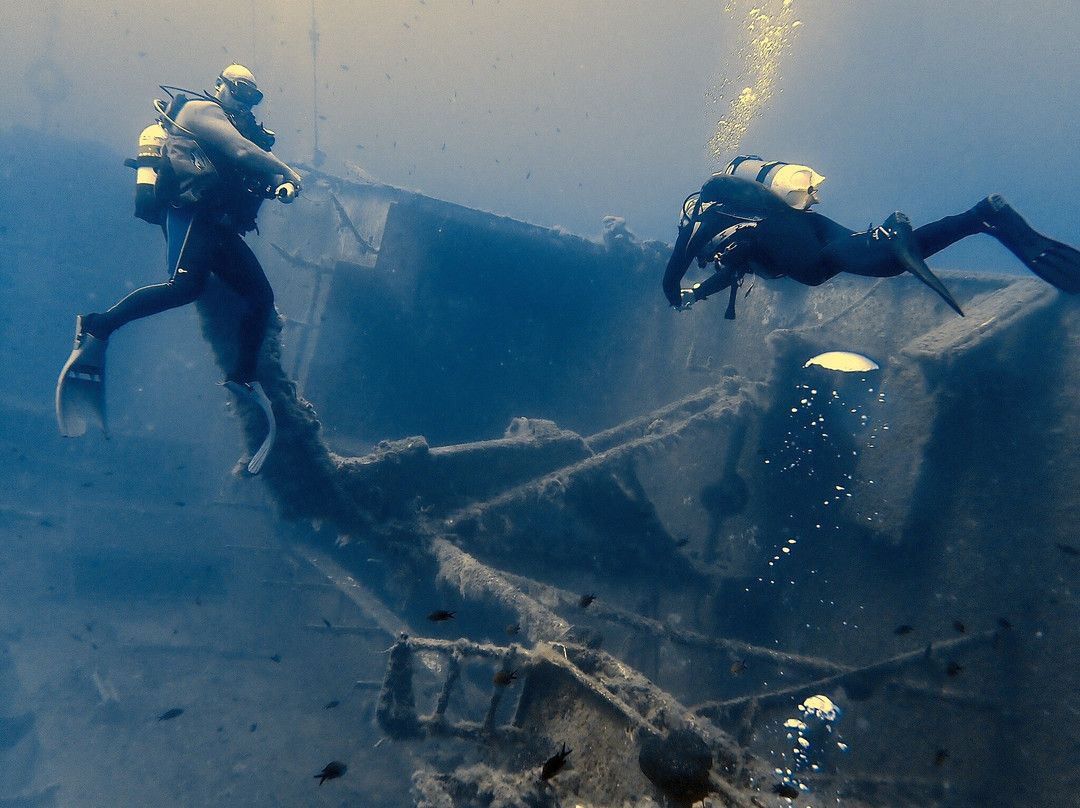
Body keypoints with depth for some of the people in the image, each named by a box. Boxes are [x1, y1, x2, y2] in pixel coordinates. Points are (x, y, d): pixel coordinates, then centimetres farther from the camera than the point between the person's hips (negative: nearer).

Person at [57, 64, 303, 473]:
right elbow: (244, 153, -11)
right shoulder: (201, 109, 4)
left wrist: (279, 184, 4)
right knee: (186, 286, -30)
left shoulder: (230, 128, 30)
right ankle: (97, 328, -19)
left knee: (260, 295, 0)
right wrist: (288, 174, -2)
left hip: (218, 224, 9)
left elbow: (253, 175, 25)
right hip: (190, 212, -9)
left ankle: (244, 377, 5)